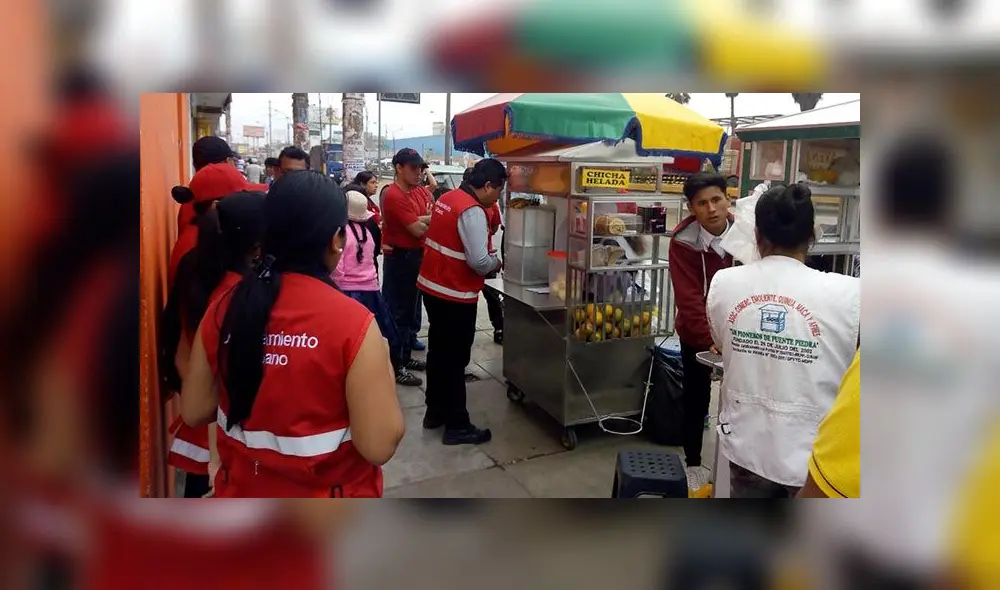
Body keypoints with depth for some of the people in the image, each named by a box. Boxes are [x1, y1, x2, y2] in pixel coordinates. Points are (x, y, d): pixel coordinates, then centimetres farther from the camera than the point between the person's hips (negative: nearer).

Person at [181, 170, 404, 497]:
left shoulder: (223, 309, -10)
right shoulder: (352, 322, -24)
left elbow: (195, 411, -1)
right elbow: (379, 446, -23)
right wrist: (383, 366, -9)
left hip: (241, 493, 3)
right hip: (329, 502, -3)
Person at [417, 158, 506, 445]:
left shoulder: (447, 199, 7)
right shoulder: (472, 211, -21)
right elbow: (479, 262, -26)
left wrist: (487, 261, 11)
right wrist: (496, 263, -4)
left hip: (432, 286, 9)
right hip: (455, 295, -9)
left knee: (438, 351, 18)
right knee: (455, 359, 1)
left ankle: (435, 412, 31)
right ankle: (457, 426, 11)